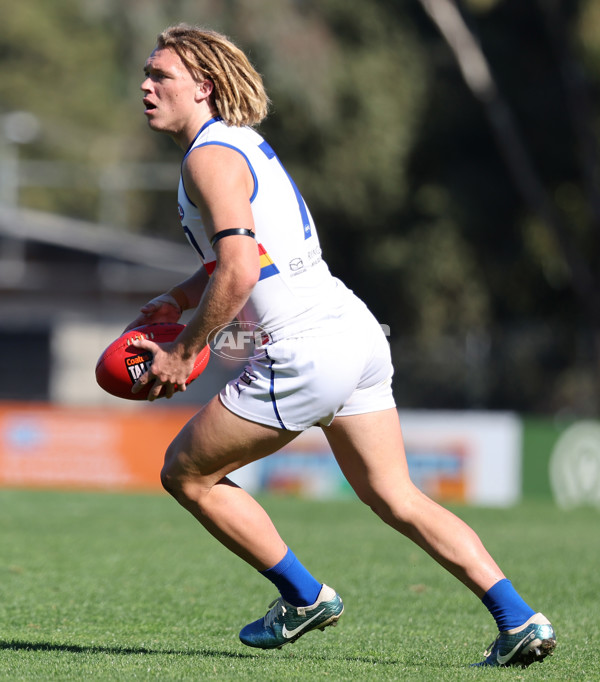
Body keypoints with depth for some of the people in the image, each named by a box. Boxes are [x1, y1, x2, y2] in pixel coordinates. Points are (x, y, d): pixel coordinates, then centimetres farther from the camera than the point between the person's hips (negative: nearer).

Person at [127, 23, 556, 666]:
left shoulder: (210, 158, -10)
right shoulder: (244, 142, 20)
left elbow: (238, 274, -22)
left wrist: (181, 352, -12)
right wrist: (178, 298, 20)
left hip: (307, 348, -10)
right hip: (358, 330, 10)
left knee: (186, 472, 6)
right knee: (397, 499, 12)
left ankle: (303, 597, 14)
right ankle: (519, 621, 3)